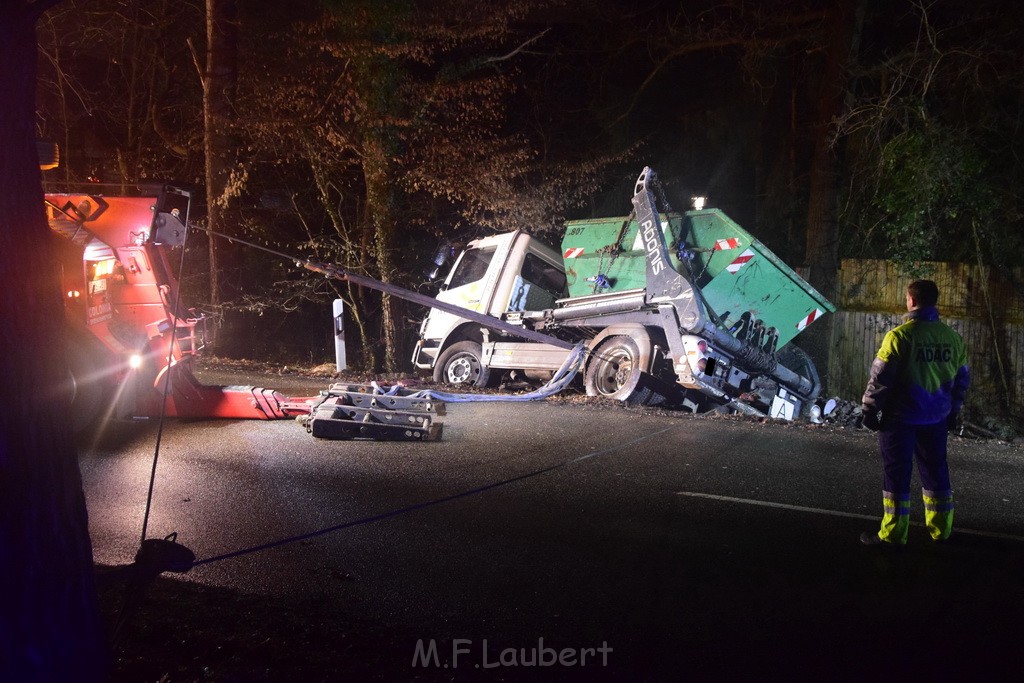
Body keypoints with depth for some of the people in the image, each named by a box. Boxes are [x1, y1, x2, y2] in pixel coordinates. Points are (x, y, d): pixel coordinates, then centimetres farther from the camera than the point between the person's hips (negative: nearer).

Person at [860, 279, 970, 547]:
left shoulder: (899, 336, -16)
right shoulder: (953, 337, 2)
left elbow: (880, 377, -14)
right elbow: (962, 379, 12)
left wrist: (869, 410, -3)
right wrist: (953, 411, 24)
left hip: (901, 418, -5)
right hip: (936, 419, 5)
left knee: (897, 473, 3)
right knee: (935, 471, 17)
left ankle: (893, 533, 7)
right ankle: (940, 528, 27)